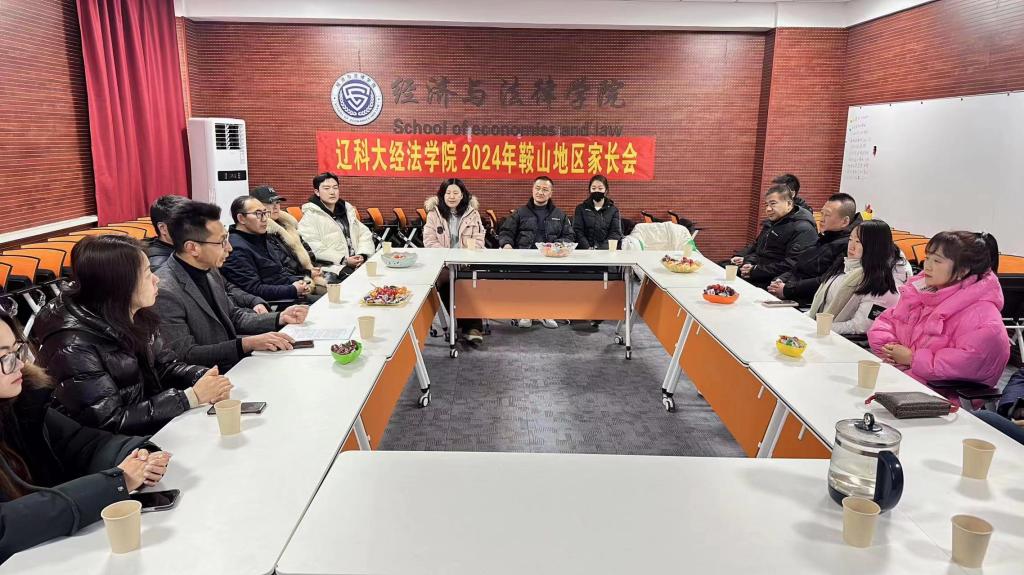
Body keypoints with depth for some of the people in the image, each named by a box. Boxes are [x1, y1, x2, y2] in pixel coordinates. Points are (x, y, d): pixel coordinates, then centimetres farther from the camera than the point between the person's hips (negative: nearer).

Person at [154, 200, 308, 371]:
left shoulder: (209, 273, 6)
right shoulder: (165, 292, -20)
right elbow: (185, 355, -21)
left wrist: (280, 318, 4)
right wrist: (247, 343, -26)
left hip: (239, 361, 8)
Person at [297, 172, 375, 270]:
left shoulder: (347, 210, 18)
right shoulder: (310, 216, -1)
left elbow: (365, 233, 17)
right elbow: (314, 248, -14)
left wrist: (362, 255, -3)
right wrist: (344, 261, -19)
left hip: (358, 265, 6)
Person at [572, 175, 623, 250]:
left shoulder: (613, 210, 13)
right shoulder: (581, 209, 15)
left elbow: (616, 233, 3)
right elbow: (577, 231, 5)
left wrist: (602, 248, -13)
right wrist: (588, 248, -12)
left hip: (606, 250, 0)